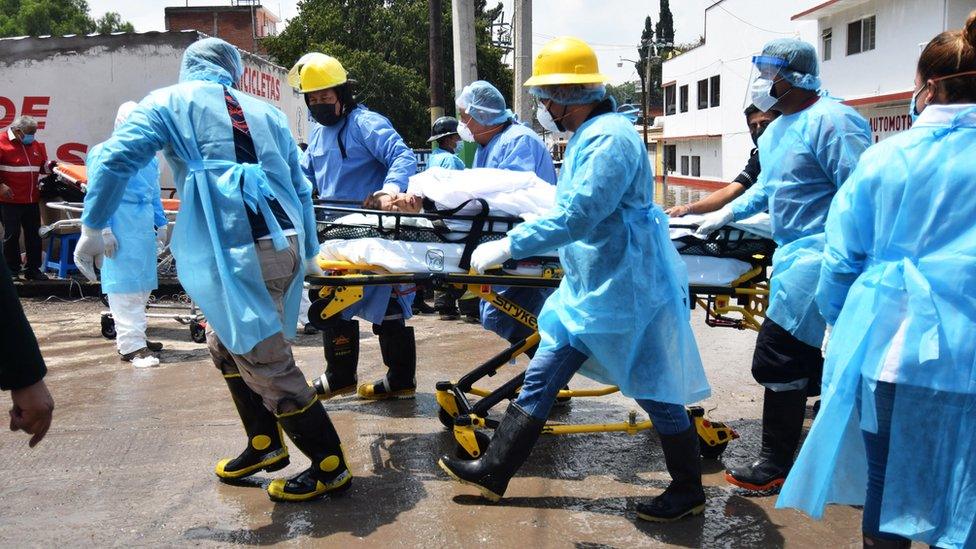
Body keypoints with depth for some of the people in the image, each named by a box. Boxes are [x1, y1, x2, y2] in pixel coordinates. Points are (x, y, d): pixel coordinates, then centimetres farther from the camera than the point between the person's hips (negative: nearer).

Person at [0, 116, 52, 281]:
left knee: (34, 235, 8)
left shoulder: (36, 145, 12)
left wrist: (49, 167, 0)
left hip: (32, 200, 6)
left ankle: (33, 269, 17)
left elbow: (42, 166, 22)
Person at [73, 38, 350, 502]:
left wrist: (92, 228, 5)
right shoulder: (265, 112, 21)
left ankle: (330, 466, 10)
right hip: (284, 243, 7)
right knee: (226, 343, 24)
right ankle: (264, 444, 31)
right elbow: (301, 188, 22)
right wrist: (309, 253, 30)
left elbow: (114, 158, -2)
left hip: (239, 253, -6)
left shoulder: (169, 103, 9)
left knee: (265, 362, 2)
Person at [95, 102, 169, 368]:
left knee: (143, 281, 12)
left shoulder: (149, 157, 15)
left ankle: (134, 335, 24)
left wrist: (161, 224, 18)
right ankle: (131, 345, -4)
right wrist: (105, 229, -13)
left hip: (145, 224, 7)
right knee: (124, 283, -5)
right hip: (121, 223, -7)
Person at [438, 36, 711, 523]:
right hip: (588, 290, 10)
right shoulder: (588, 135, 12)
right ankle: (493, 471, 19)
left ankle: (688, 491, 25)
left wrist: (509, 246, -23)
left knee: (654, 392, 5)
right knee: (541, 377, 10)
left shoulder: (610, 137, -20)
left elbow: (577, 215, -27)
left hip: (625, 294, -10)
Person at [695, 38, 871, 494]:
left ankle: (776, 465, 4)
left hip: (819, 255, -10)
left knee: (778, 358, -8)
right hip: (794, 252, 10)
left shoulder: (830, 122, -15)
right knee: (803, 357, 16)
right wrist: (725, 214, 19)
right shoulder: (774, 131, 16)